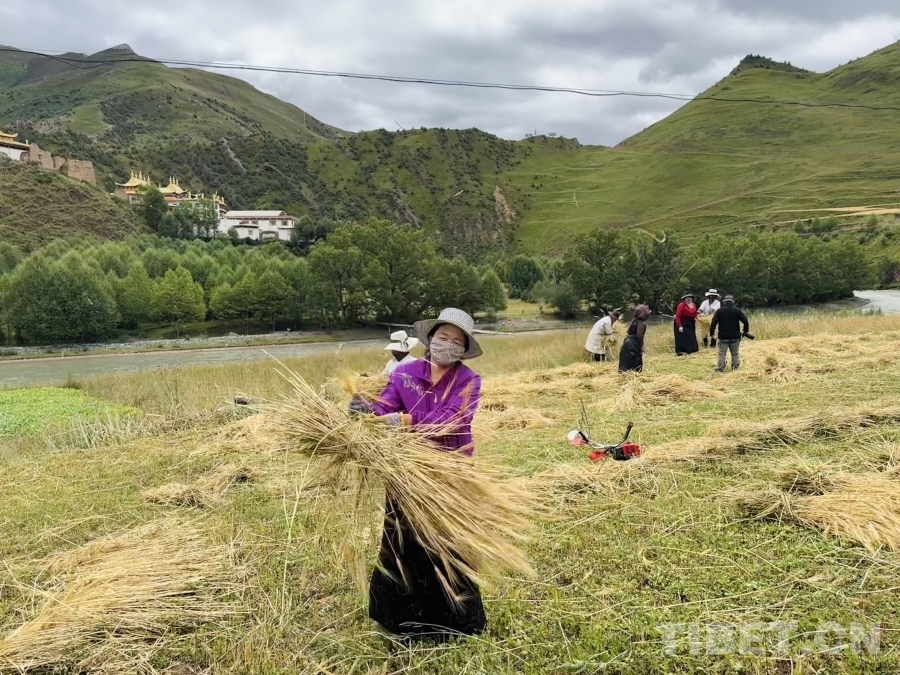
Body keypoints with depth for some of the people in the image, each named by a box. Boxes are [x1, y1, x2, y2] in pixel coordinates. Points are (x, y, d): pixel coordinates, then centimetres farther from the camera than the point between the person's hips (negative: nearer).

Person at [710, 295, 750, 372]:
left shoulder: (719, 311, -2)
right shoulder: (737, 310, 0)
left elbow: (714, 322, -7)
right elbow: (745, 321, -4)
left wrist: (711, 332, 5)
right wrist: (746, 331, 10)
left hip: (723, 337, -1)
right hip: (735, 336, 1)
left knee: (722, 354, 2)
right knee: (735, 354, 10)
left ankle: (720, 369, -2)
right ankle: (735, 368, 13)